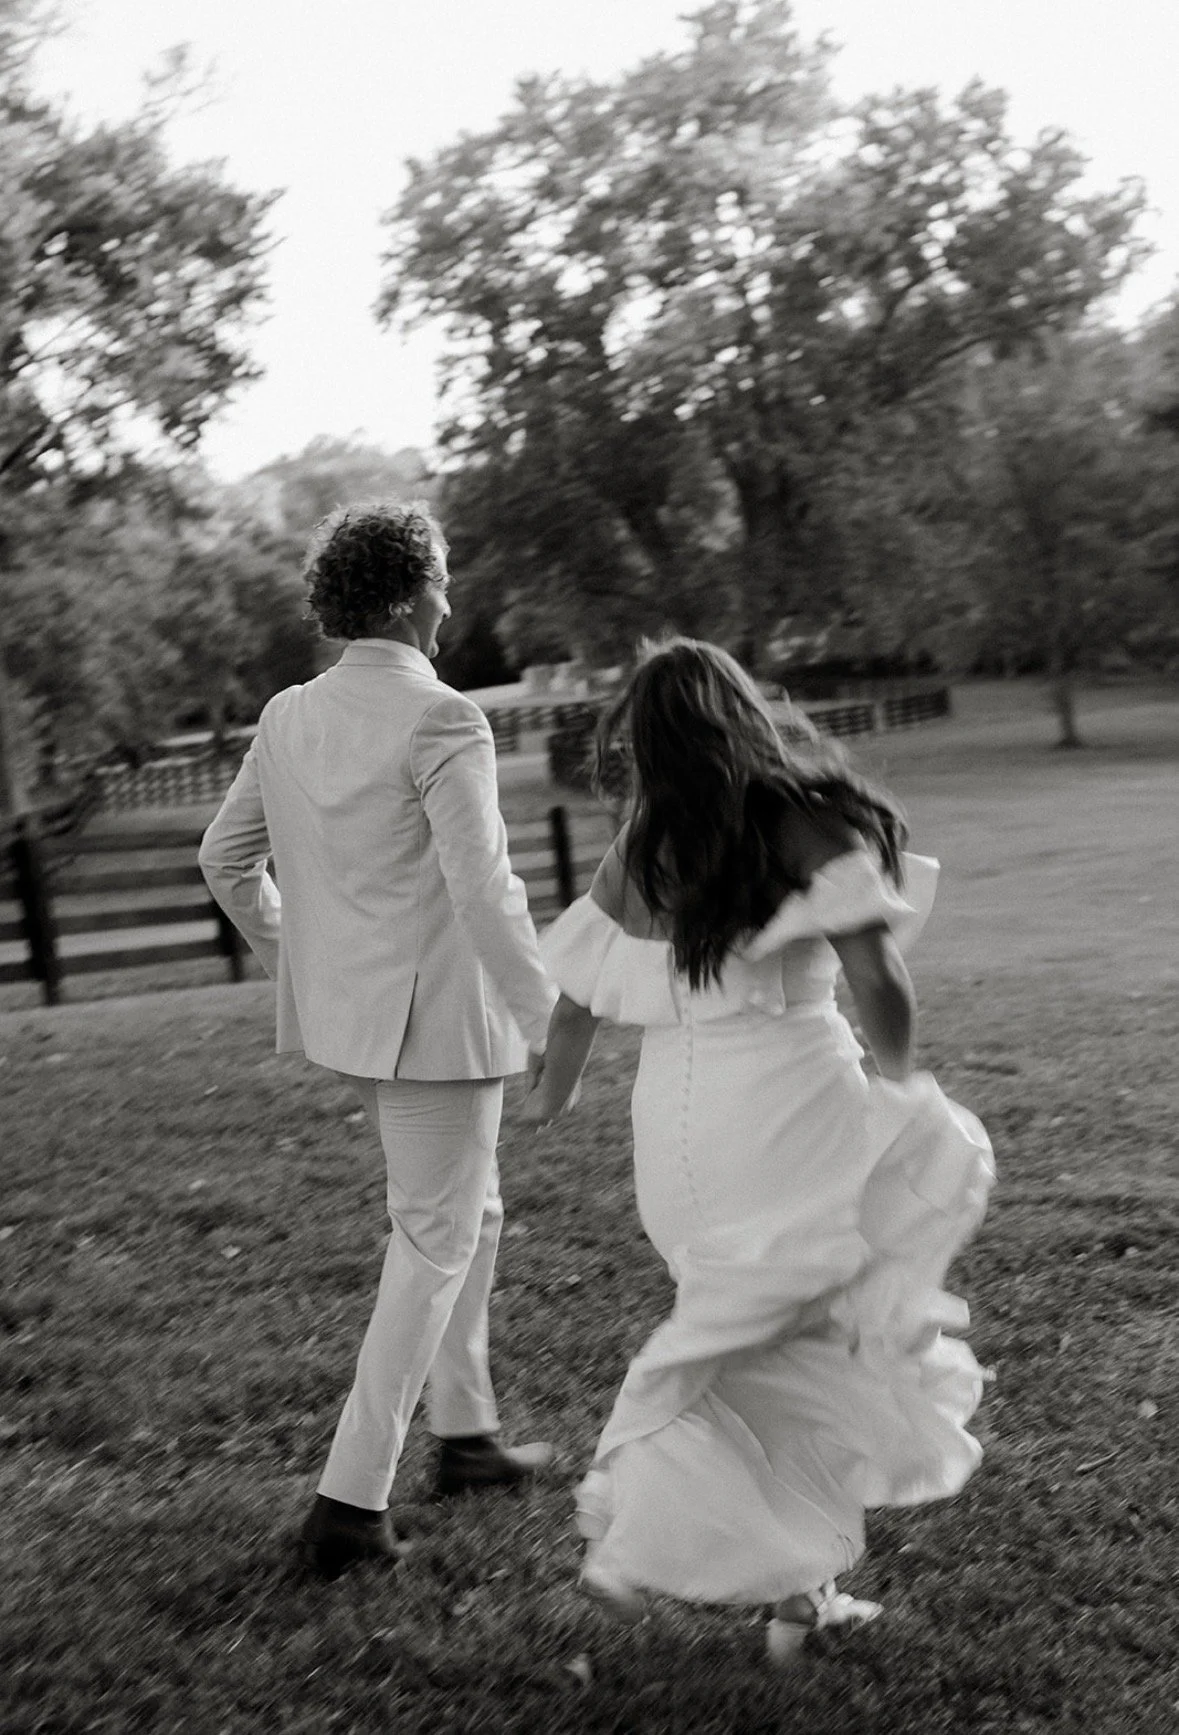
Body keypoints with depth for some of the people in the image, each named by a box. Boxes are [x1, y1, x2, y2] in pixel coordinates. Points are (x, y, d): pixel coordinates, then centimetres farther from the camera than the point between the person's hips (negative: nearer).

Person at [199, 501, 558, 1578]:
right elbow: (483, 891, -22)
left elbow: (225, 857, 14)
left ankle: (465, 1433, 33)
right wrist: (545, 1018, -13)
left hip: (345, 1008, 8)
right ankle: (351, 1503, 4)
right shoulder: (443, 722, -18)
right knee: (433, 1245, 3)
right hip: (436, 1015, -8)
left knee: (469, 1210, 23)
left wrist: (293, 959, 26)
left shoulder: (287, 717, 5)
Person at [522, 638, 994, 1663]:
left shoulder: (633, 856, 4)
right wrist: (896, 1078, 6)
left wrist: (553, 1096, 31)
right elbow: (880, 982, -13)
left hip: (677, 1124, 5)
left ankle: (800, 1591, 29)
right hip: (788, 1106, -5)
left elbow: (578, 999, 11)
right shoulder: (805, 822, -8)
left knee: (784, 1349, 20)